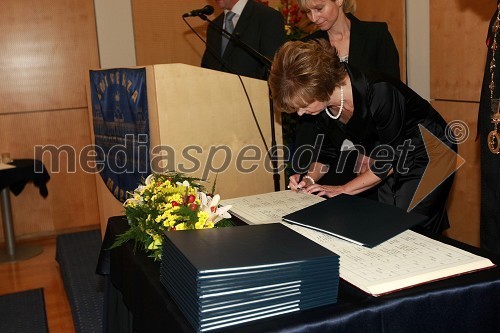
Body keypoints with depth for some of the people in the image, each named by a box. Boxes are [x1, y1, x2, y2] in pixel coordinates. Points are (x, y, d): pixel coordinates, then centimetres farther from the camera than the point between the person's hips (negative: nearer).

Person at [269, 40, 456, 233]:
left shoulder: (379, 92, -34)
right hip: (394, 166, 6)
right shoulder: (322, 106, -14)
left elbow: (390, 159, -24)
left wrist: (344, 189, -21)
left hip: (428, 155, -6)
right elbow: (327, 151, 5)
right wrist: (310, 178, -12)